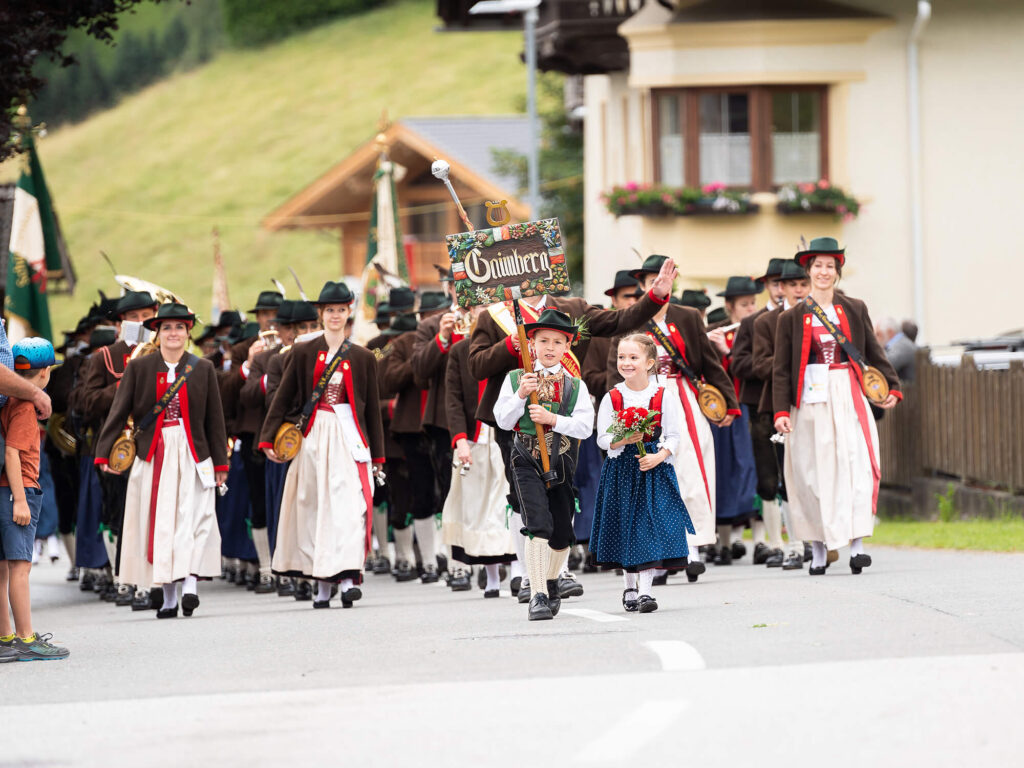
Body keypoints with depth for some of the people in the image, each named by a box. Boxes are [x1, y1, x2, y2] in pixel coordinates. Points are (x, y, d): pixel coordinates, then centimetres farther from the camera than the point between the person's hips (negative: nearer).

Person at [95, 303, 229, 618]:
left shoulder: (203, 369, 7)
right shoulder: (138, 367, 5)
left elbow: (214, 419, 9)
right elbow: (119, 412, 3)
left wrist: (220, 462, 7)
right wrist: (104, 452, -5)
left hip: (193, 455, 0)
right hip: (154, 455, 0)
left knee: (193, 517, -14)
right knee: (159, 521, 0)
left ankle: (190, 584, -22)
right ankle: (168, 597, 6)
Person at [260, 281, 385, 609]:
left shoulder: (362, 358, 9)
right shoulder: (303, 353, 7)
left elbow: (372, 407, 12)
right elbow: (283, 397, 7)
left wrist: (376, 454, 11)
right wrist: (269, 438, -2)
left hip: (348, 436, -1)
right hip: (311, 437, 1)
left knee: (349, 503, -13)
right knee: (314, 506, 1)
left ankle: (347, 577, -21)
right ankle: (321, 583, 7)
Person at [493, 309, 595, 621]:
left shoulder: (575, 386, 5)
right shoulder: (515, 379, 4)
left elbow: (585, 426, -5)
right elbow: (503, 420, 0)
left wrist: (552, 419, -17)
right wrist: (520, 395, -15)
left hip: (562, 464, 2)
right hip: (527, 463, -2)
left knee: (561, 534, 9)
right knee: (538, 524, -20)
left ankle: (551, 582, 37)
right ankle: (538, 596, -22)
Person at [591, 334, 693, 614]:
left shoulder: (664, 396, -2)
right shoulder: (612, 398, 1)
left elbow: (674, 436, 0)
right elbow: (603, 438, 1)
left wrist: (659, 456, -17)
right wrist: (623, 440, -18)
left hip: (654, 468, -1)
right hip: (621, 469, 1)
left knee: (650, 525, -8)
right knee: (625, 526, 5)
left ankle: (644, 590, -8)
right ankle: (630, 588, 20)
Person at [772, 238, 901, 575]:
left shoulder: (855, 309, 10)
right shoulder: (791, 318, 5)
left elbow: (874, 352, 13)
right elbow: (781, 369, 3)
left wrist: (892, 386, 1)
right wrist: (781, 410, -6)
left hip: (849, 398, 0)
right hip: (810, 402, 0)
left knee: (856, 465, -11)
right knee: (813, 472, 1)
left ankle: (856, 546, -14)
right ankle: (819, 549, 9)